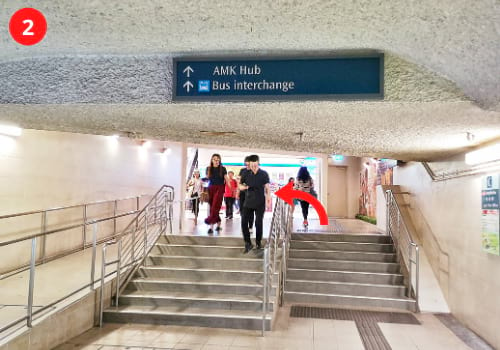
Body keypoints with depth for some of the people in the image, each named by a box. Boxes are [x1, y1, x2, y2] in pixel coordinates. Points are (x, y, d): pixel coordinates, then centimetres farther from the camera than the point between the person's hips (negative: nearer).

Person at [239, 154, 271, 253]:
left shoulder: (264, 174, -3)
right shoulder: (245, 173, 2)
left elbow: (267, 187, 0)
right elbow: (240, 186, 10)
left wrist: (269, 199, -9)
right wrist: (244, 187, -13)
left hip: (260, 202, -2)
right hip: (248, 202, 2)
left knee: (259, 223, 0)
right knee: (244, 222, -7)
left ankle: (258, 242, 20)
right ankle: (248, 243, 4)